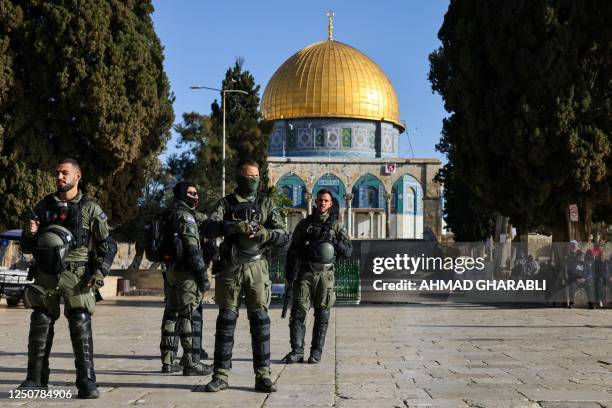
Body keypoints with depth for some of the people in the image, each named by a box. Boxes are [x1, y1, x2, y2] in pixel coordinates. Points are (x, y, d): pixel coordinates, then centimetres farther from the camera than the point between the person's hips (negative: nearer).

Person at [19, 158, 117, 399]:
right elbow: (27, 246, 16)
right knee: (40, 326, 6)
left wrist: (100, 271, -10)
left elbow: (108, 245, 3)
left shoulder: (90, 209, 1)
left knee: (81, 327, -9)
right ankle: (36, 379, 17)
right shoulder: (44, 207, 10)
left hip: (76, 277, -3)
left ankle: (87, 382, -5)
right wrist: (29, 234, -7)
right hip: (46, 276, 4)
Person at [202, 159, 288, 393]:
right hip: (229, 269, 0)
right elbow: (209, 230, -10)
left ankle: (263, 377, 3)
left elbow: (284, 237, 3)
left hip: (256, 269, 0)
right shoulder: (226, 203, 7)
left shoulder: (266, 204, 9)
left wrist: (265, 233, -17)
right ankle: (220, 376, 9)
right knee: (226, 322, 2)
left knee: (260, 322, -2)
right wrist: (232, 226, -27)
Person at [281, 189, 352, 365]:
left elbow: (348, 251, 5)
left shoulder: (336, 225, 9)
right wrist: (289, 273, 0)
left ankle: (316, 352, 10)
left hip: (324, 274, 0)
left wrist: (334, 241, -11)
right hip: (304, 273, 0)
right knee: (298, 312, -6)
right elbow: (293, 250, 10)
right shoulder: (304, 224, 10)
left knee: (322, 315, 3)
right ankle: (297, 351, -2)